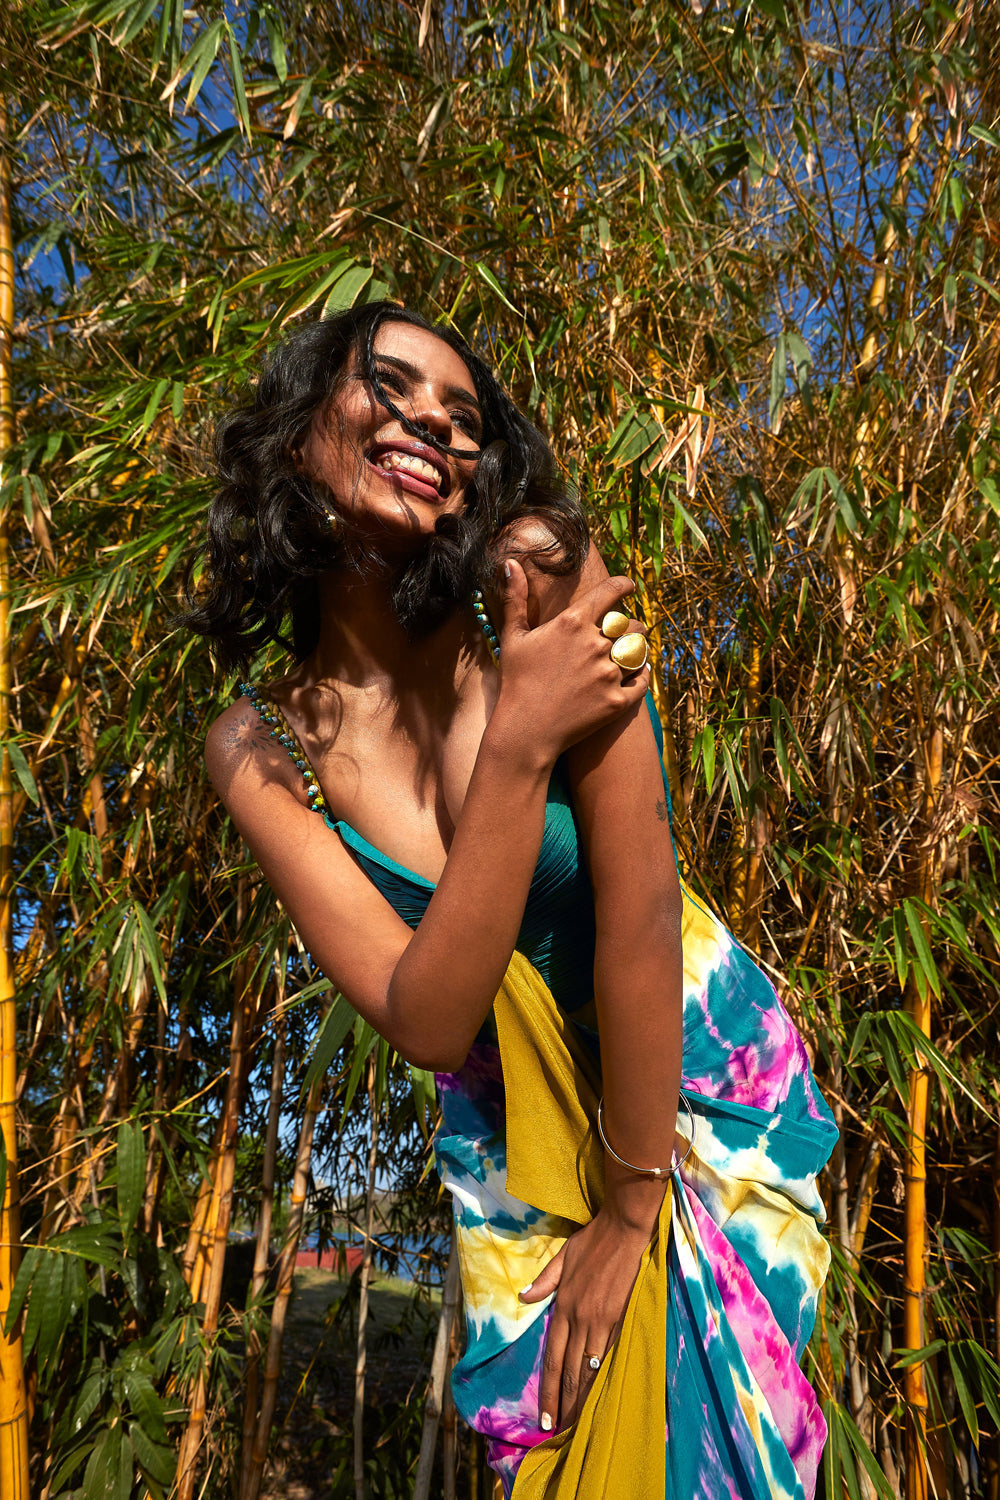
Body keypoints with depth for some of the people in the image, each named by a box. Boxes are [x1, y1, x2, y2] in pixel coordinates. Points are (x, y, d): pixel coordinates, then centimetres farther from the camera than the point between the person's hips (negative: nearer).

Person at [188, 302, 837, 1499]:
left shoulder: (537, 573, -22)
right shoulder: (261, 746, -14)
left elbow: (640, 901, -21)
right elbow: (424, 1021, -22)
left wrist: (632, 1205, -13)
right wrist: (518, 746, -34)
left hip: (700, 1077, -1)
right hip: (514, 1121, 2)